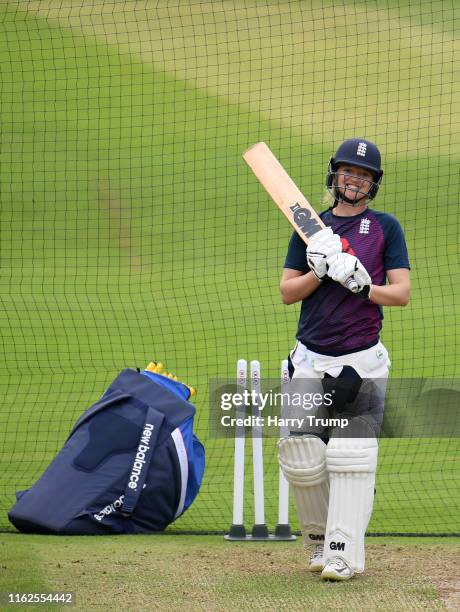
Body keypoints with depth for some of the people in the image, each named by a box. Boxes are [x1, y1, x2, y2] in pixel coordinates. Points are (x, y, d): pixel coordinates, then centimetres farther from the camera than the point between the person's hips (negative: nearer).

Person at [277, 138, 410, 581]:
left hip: (361, 362, -2)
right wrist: (321, 271, -11)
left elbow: (401, 293, 0)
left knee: (351, 460, -10)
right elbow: (287, 292, 6)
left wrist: (360, 284, -16)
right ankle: (319, 537, 18)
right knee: (301, 459, -3)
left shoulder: (386, 228, 6)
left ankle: (344, 553, -9)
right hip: (310, 361, 2)